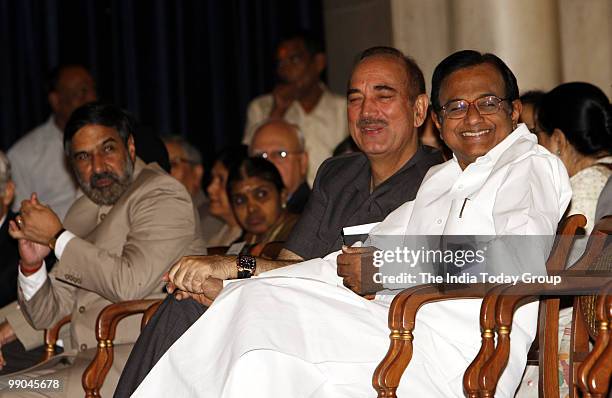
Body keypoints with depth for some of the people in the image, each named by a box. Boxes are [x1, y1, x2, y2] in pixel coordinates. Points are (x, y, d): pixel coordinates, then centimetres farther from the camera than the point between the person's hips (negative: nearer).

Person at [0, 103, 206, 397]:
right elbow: (47, 315, 19)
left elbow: (131, 284, -19)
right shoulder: (83, 212, 18)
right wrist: (32, 265, -2)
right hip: (82, 359, 7)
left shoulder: (162, 195, -5)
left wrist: (58, 236, -11)